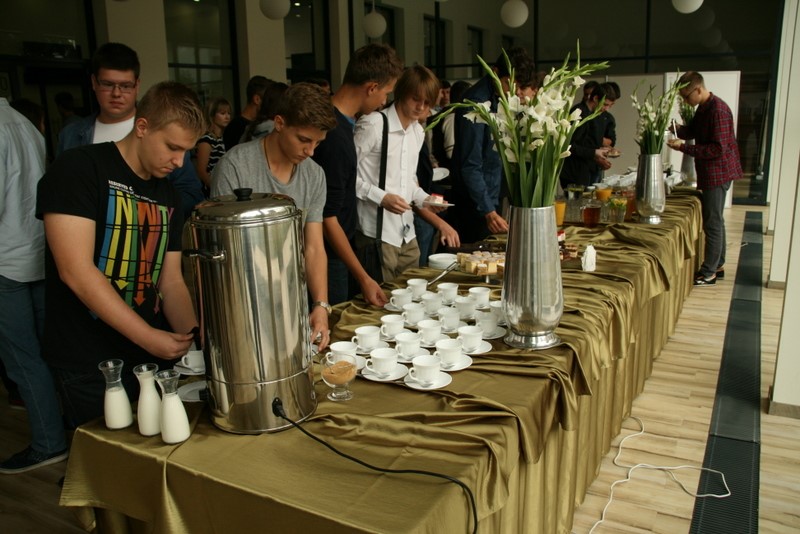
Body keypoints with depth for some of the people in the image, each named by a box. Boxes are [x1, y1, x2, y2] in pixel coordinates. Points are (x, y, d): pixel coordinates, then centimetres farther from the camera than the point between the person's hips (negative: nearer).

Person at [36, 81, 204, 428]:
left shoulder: (168, 196, 10)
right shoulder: (79, 169, -10)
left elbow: (170, 282, 9)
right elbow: (76, 271, -19)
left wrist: (194, 336, -9)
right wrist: (148, 337, -21)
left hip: (156, 359, 6)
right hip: (90, 369, -6)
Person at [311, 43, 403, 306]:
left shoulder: (331, 117, 5)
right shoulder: (335, 136, -24)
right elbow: (328, 218, -23)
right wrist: (363, 277, -19)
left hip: (341, 247, 9)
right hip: (329, 258, -9)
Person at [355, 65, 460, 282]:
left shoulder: (418, 131, 14)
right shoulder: (372, 125, -12)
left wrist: (429, 201, 5)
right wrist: (382, 197, -18)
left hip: (407, 234, 8)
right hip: (377, 234, -8)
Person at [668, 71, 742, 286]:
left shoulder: (718, 110, -20)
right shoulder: (703, 108, 9)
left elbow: (718, 149, -24)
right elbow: (692, 131, 18)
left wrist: (684, 147, -23)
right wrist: (674, 128, -2)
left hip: (717, 173, -10)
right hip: (710, 173, 10)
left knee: (712, 223, -3)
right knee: (715, 220, 17)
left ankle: (708, 273, 4)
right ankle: (718, 265, 30)